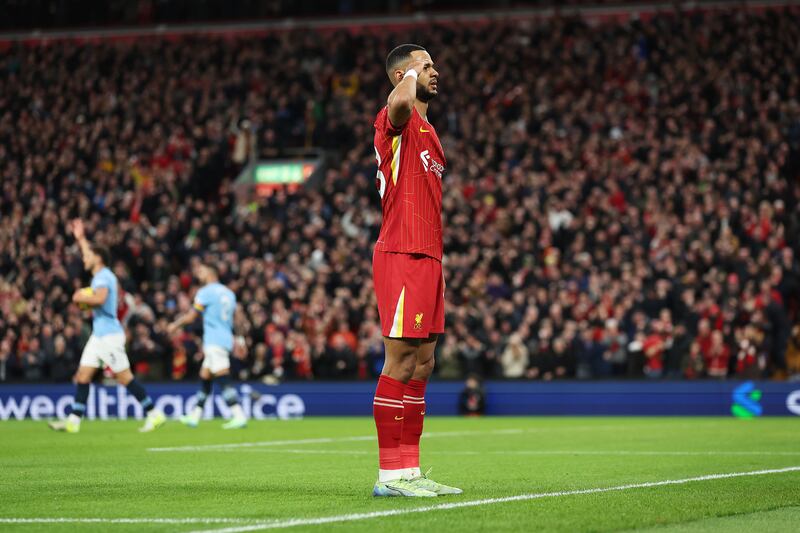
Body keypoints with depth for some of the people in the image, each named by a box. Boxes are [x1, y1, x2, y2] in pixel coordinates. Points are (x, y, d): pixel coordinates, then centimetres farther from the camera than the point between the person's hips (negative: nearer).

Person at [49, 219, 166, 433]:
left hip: (109, 334, -10)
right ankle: (74, 420, 4)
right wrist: (81, 238, 44)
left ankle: (154, 414, -5)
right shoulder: (100, 274, 16)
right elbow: (90, 256, 37)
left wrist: (81, 297, -15)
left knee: (125, 377, -9)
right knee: (82, 375, 5)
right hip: (99, 334, 10)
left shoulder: (104, 276, -12)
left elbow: (99, 298, -30)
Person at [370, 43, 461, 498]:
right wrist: (409, 77, -11)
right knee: (402, 365, -9)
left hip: (426, 258, 10)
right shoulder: (395, 122, -6)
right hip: (401, 258, -10)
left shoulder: (427, 131, 22)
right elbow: (400, 102, -34)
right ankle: (389, 474, -7)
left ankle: (409, 470, 12)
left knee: (421, 365, 9)